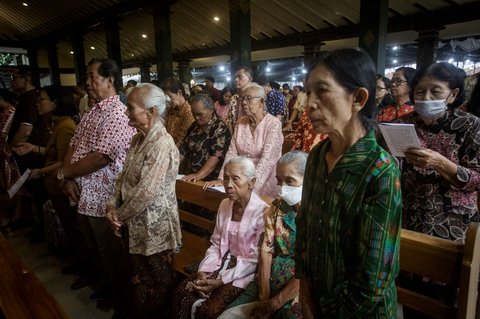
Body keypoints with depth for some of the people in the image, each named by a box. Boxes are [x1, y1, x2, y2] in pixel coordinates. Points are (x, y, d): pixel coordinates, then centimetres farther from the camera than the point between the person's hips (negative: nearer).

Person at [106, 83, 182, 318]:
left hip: (153, 228, -8)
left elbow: (146, 191, -25)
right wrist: (113, 205, -4)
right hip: (135, 226, 8)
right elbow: (124, 177, 11)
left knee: (155, 284, 13)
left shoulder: (162, 144, -23)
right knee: (137, 279, 25)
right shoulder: (138, 139, 6)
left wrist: (119, 215, -12)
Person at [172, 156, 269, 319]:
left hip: (245, 272, -5)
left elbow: (255, 259, -16)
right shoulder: (225, 205, 3)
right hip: (223, 263, 6)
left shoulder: (262, 212, -18)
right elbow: (216, 244, 7)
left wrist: (220, 281, -18)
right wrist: (203, 271, -9)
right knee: (182, 291, -9)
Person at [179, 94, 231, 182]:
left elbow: (216, 156, -19)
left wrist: (199, 175, -27)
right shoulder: (194, 127, 13)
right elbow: (183, 150, 16)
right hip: (192, 179, 6)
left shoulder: (220, 128, -8)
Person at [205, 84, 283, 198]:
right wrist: (221, 178, -10)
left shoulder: (273, 124, -12)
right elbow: (232, 153, 1)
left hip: (265, 184, -4)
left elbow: (267, 159, -22)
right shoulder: (241, 123, 5)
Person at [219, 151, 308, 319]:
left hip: (298, 294, -5)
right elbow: (266, 250, -1)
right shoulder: (277, 205, 2)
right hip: (269, 282, 5)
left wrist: (271, 305, -14)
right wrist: (264, 299, -8)